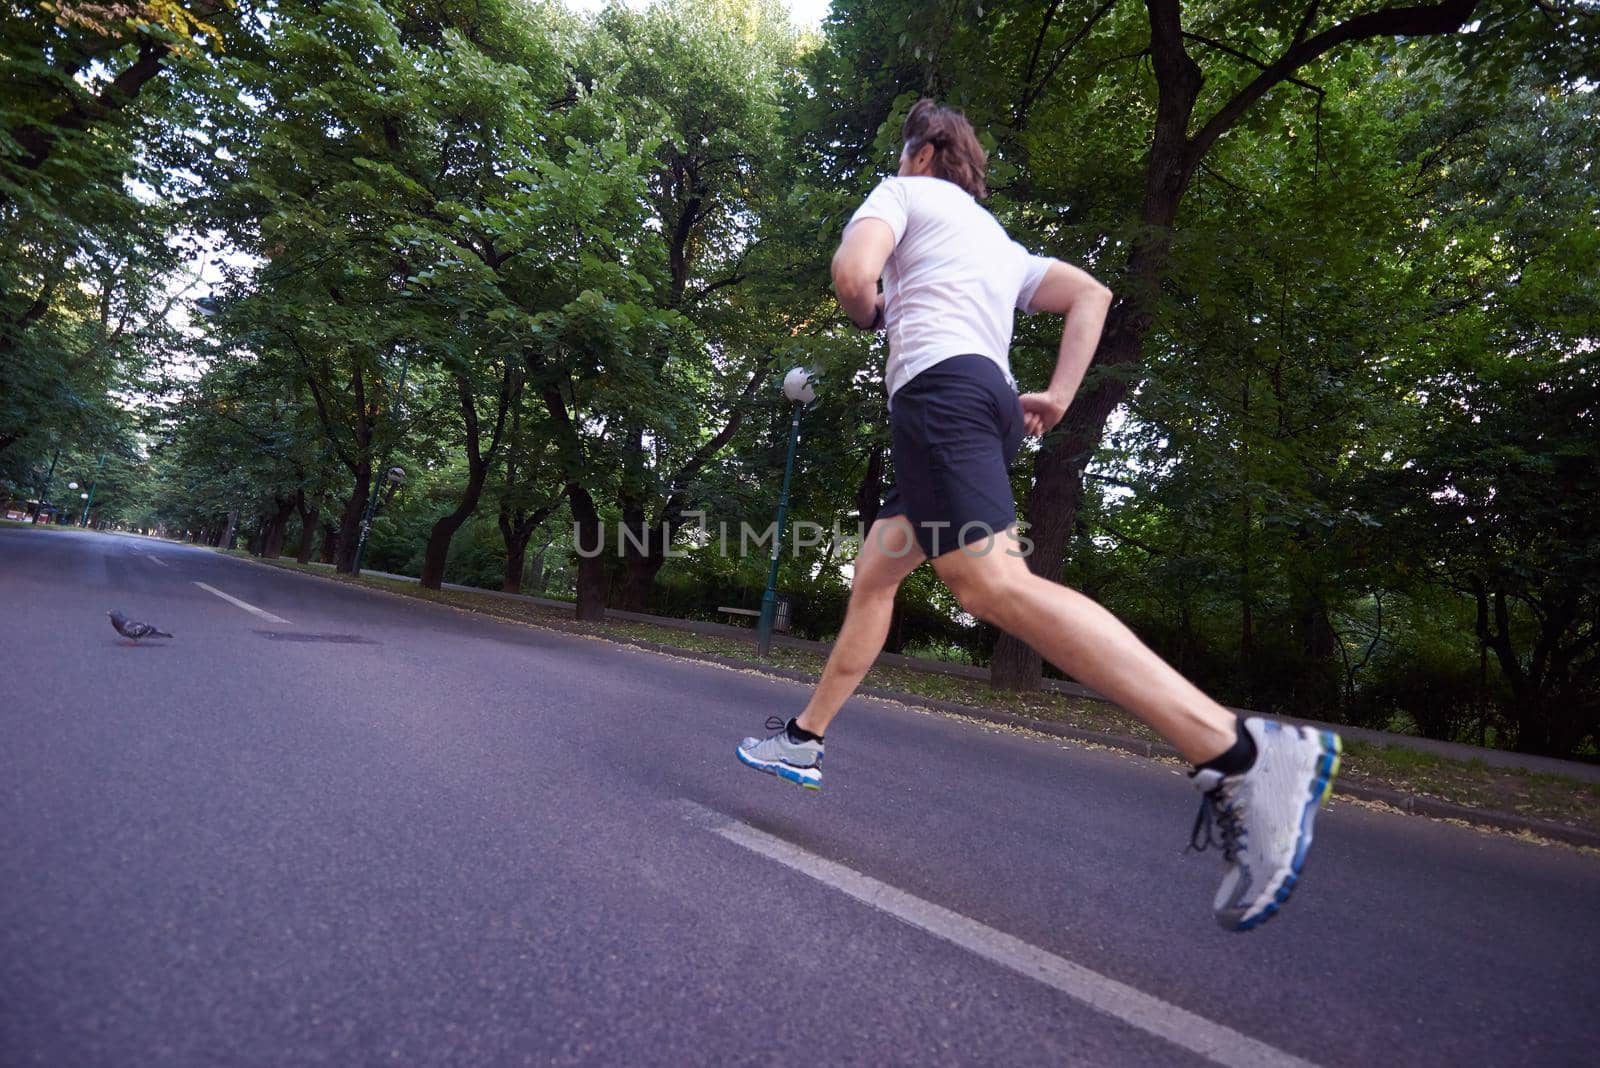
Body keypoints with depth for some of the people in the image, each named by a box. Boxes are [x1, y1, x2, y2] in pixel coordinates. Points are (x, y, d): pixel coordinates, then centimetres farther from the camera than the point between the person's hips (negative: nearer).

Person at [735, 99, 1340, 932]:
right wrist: (1058, 397, 14)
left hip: (938, 382, -9)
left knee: (993, 584, -26)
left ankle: (1241, 753, -34)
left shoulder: (904, 192, 14)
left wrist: (871, 316, 16)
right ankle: (804, 739, 20)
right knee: (873, 572, 13)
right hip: (991, 400, 10)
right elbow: (1091, 295, 24)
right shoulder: (999, 241, 34)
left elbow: (852, 274, -7)